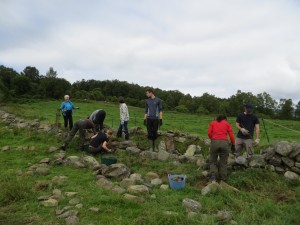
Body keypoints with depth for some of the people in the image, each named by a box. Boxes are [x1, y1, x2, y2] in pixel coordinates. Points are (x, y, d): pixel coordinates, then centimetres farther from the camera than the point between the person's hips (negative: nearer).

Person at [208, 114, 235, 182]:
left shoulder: (212, 123, 17)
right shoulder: (227, 123, 17)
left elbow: (209, 133, 2)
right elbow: (231, 135, 6)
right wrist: (233, 144, 17)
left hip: (214, 142, 0)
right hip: (224, 142, 0)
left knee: (213, 161, 12)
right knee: (223, 162, 13)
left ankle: (213, 176, -5)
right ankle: (223, 179, 17)